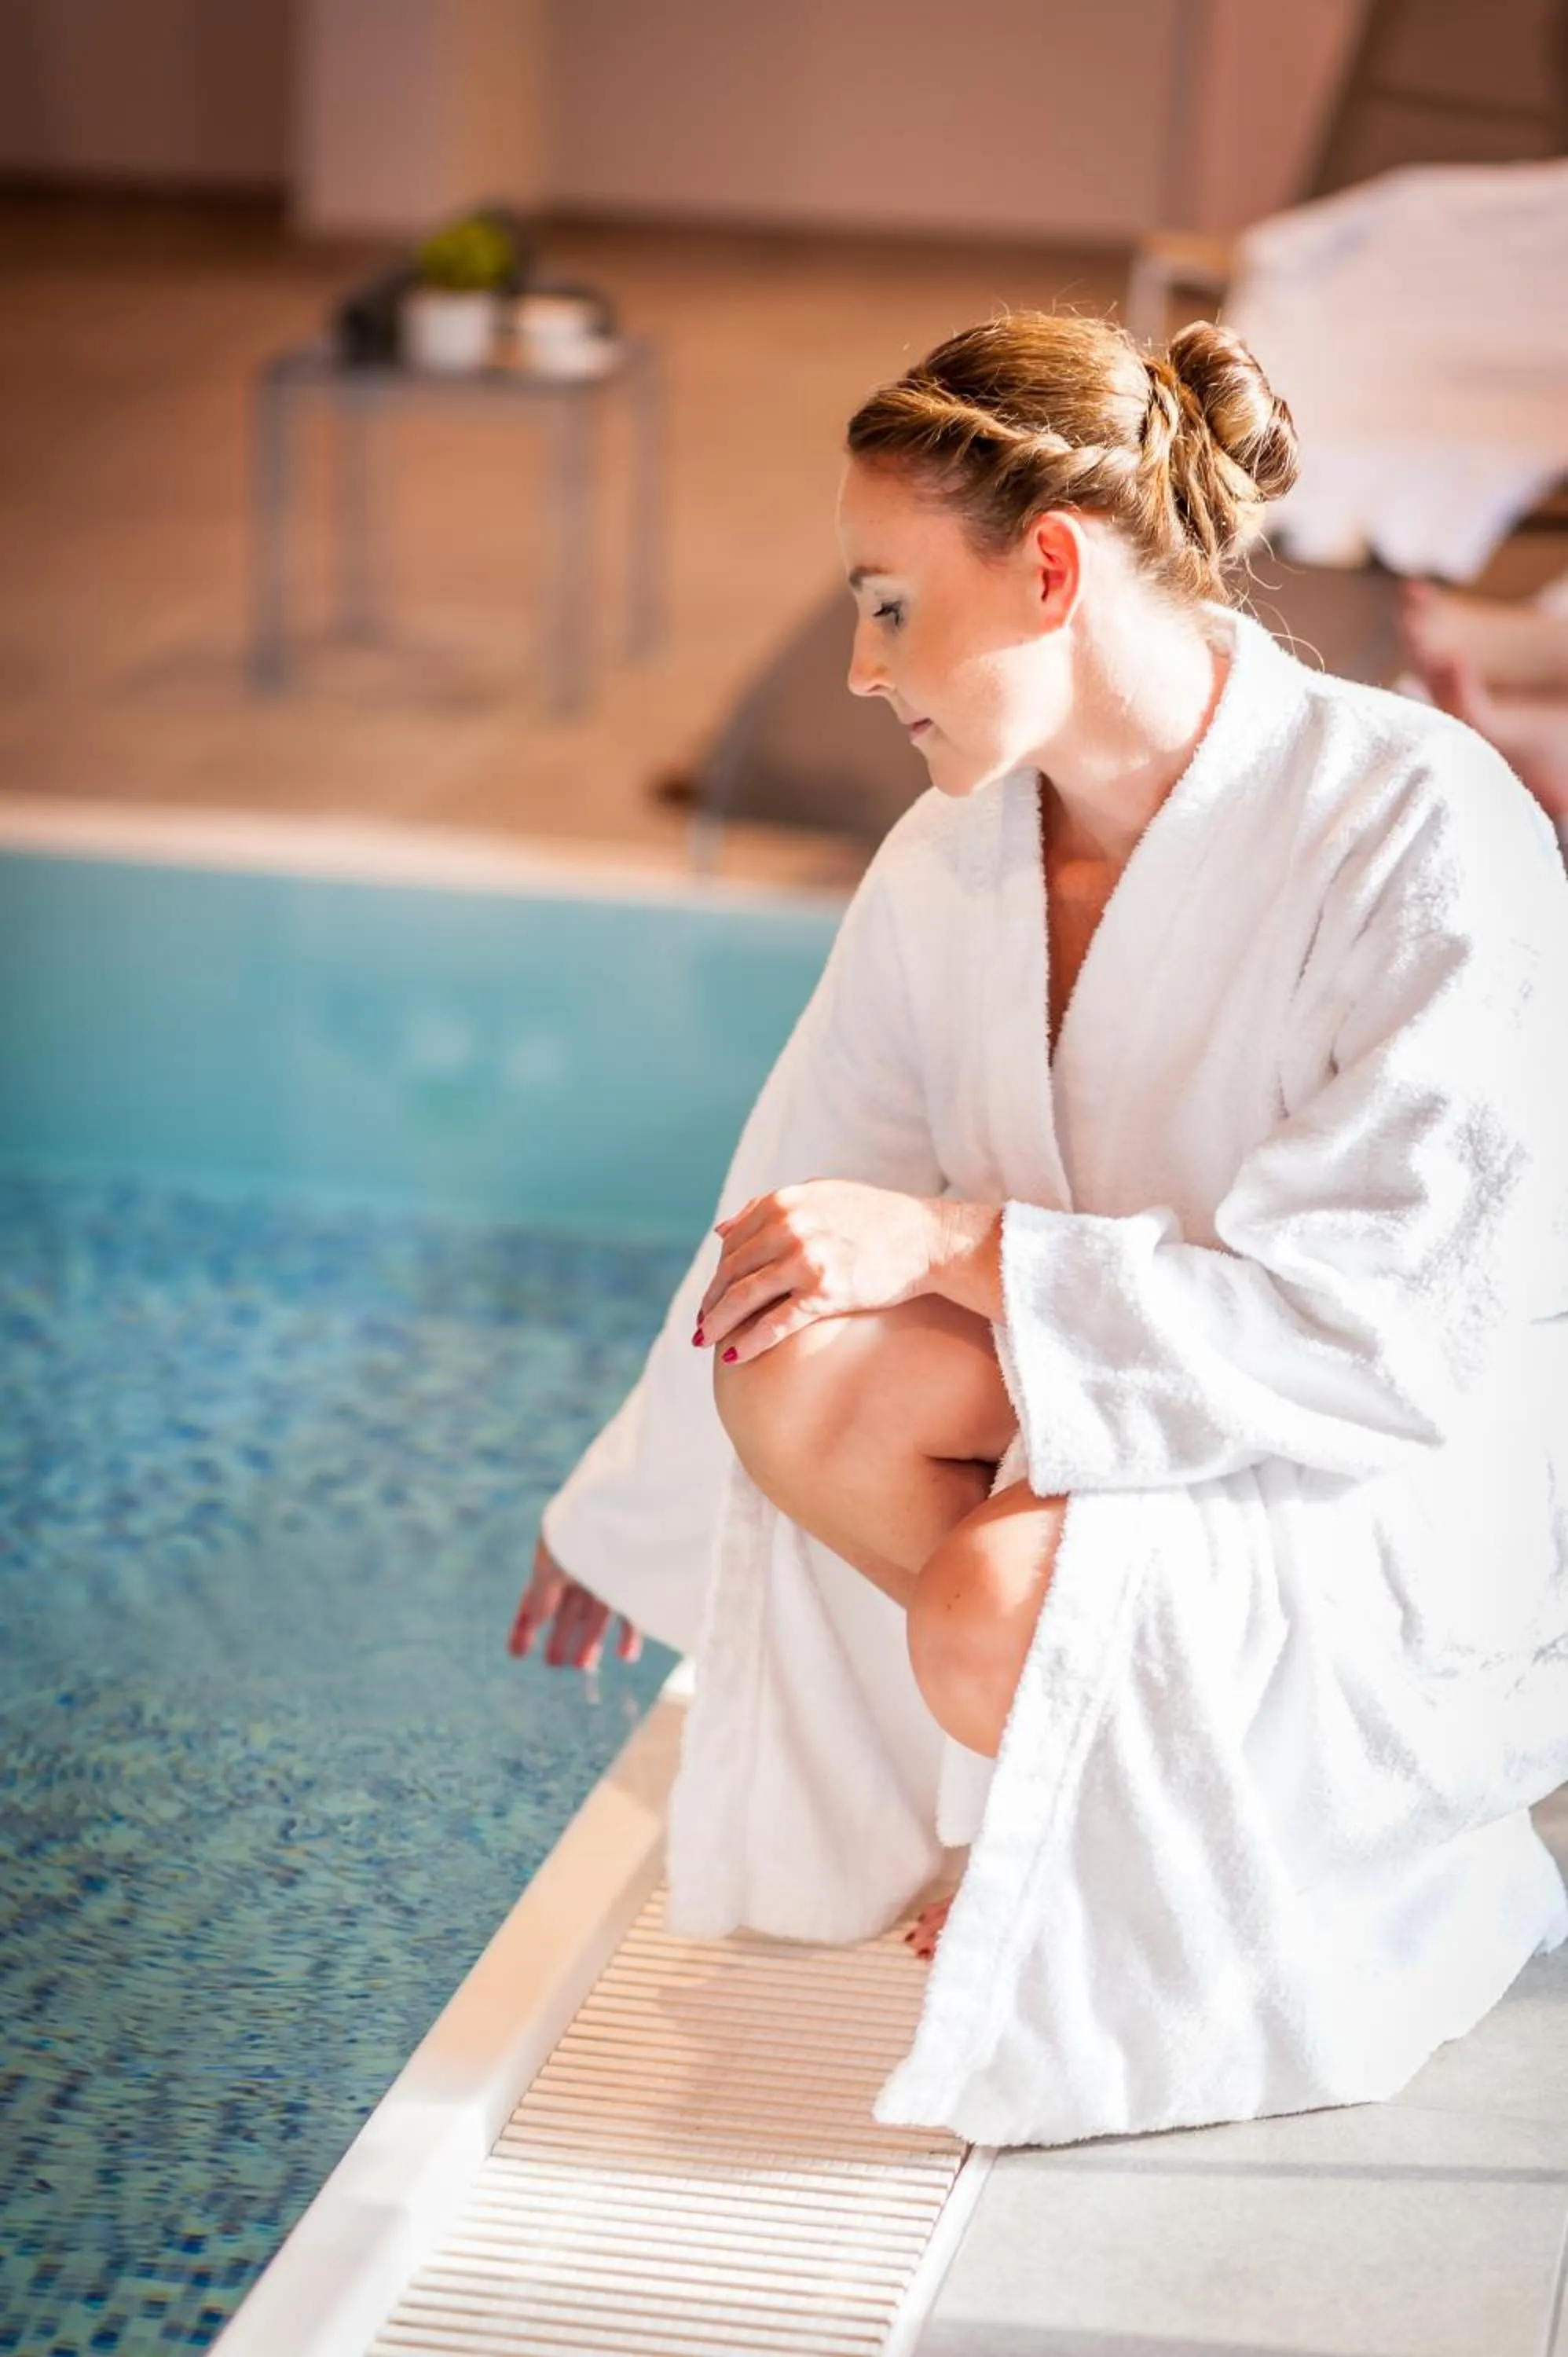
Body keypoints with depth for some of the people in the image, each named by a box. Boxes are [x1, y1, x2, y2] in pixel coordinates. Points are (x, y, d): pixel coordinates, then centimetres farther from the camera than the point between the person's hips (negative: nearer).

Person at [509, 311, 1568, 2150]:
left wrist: (959, 1245, -27)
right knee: (805, 1373, -23)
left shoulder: (1420, 825, -22)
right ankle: (1114, 1779, 0)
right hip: (1143, 1429, 6)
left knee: (995, 1618, -32)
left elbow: (1386, 1321, -26)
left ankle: (1401, 1863, -1)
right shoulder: (952, 863, -4)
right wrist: (624, 1522, 22)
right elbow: (794, 1214, 11)